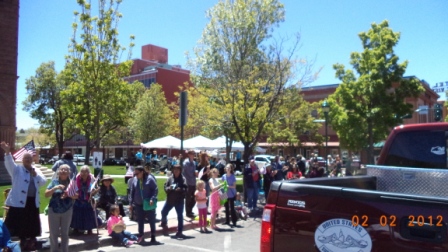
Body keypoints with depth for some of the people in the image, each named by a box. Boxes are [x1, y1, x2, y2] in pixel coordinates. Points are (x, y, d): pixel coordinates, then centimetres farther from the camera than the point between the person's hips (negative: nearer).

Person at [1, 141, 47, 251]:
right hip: (19, 201, -4)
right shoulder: (17, 169, 0)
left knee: (31, 224, 14)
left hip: (33, 201, 4)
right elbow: (9, 163, -20)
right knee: (18, 223, -3)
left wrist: (36, 175, -11)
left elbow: (43, 182, 5)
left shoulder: (36, 170, 13)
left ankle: (30, 241, 30)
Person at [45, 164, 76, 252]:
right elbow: (46, 194, -7)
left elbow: (76, 196, 0)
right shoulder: (54, 181, -3)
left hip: (67, 210, 1)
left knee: (65, 233, 11)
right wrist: (54, 188, -21)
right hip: (54, 210, -1)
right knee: (53, 233, 4)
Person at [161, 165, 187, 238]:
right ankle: (164, 225, 39)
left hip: (179, 200, -3)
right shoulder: (170, 178, 2)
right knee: (163, 212, 10)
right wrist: (169, 188, -19)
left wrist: (180, 189, -30)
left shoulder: (183, 179, -6)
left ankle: (179, 232, 11)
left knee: (180, 216, 2)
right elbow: (165, 187, 2)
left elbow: (186, 189, -13)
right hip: (169, 199, 3)